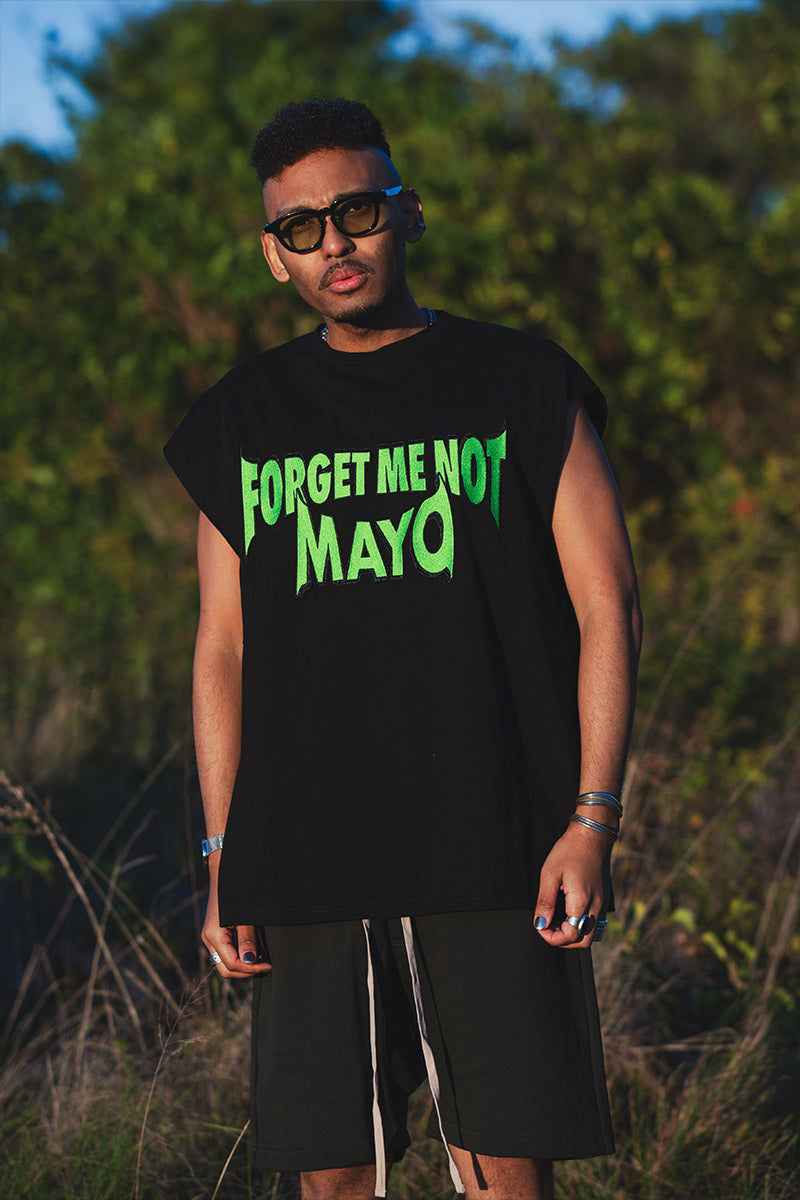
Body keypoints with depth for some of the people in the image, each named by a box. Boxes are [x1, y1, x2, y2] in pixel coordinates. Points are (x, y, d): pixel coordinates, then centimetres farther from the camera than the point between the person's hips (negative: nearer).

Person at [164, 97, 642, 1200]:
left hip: (499, 859, -2)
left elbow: (607, 604, 3)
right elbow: (222, 649, 14)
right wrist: (224, 861, 7)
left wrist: (594, 820, -7)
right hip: (311, 860, 2)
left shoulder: (523, 387, 5)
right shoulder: (243, 423, 13)